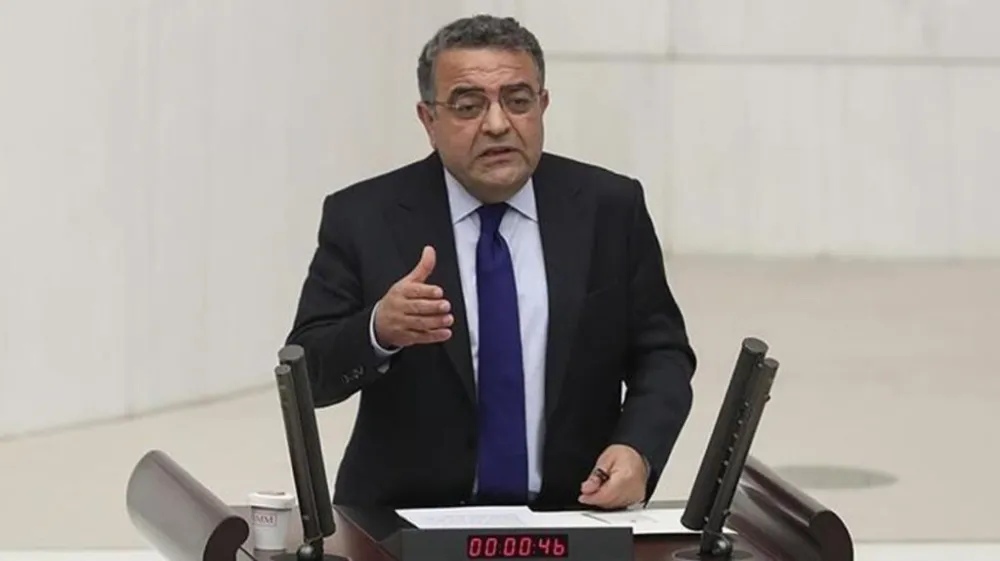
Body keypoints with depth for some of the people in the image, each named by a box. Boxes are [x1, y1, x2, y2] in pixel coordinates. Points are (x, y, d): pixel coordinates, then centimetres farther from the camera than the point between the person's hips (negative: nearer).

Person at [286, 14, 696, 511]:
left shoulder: (610, 207, 4)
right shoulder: (363, 217, 0)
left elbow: (662, 355, 8)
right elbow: (307, 374, -4)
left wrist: (638, 450, -11)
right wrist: (378, 330, -25)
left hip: (568, 522, 3)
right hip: (409, 527, -2)